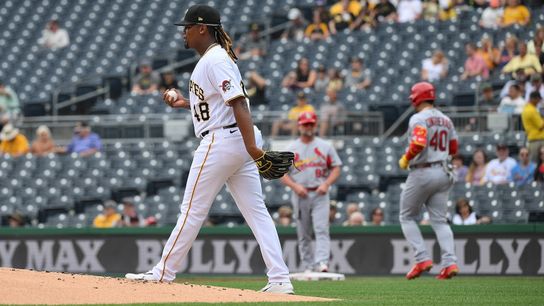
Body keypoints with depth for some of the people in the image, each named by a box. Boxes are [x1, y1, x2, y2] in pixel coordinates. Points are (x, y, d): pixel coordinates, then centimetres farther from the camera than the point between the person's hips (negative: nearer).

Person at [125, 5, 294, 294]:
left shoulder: (216, 60, -13)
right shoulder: (211, 59, 19)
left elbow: (238, 104, -22)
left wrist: (252, 148, -29)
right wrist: (186, 104, 22)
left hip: (220, 142, -10)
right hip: (238, 143, 10)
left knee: (192, 211, 0)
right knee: (257, 213, 3)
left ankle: (164, 271, 9)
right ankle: (280, 279, -3)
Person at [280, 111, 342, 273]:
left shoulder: (325, 146, 9)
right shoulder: (291, 148, 9)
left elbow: (336, 168, 8)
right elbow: (282, 174, 7)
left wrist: (326, 184, -9)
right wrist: (295, 186, -11)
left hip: (320, 194, -2)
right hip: (300, 195, 2)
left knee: (321, 229, -16)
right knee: (303, 234, 4)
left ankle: (322, 263, -26)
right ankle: (308, 266, 11)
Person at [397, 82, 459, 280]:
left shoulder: (418, 119, -12)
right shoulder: (445, 120, 12)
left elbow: (418, 144, -26)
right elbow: (453, 149, 18)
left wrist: (405, 159, -11)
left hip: (421, 173, -7)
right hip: (442, 173, 7)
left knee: (407, 217, 8)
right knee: (439, 220, 5)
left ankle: (422, 258, -4)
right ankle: (450, 262, -10)